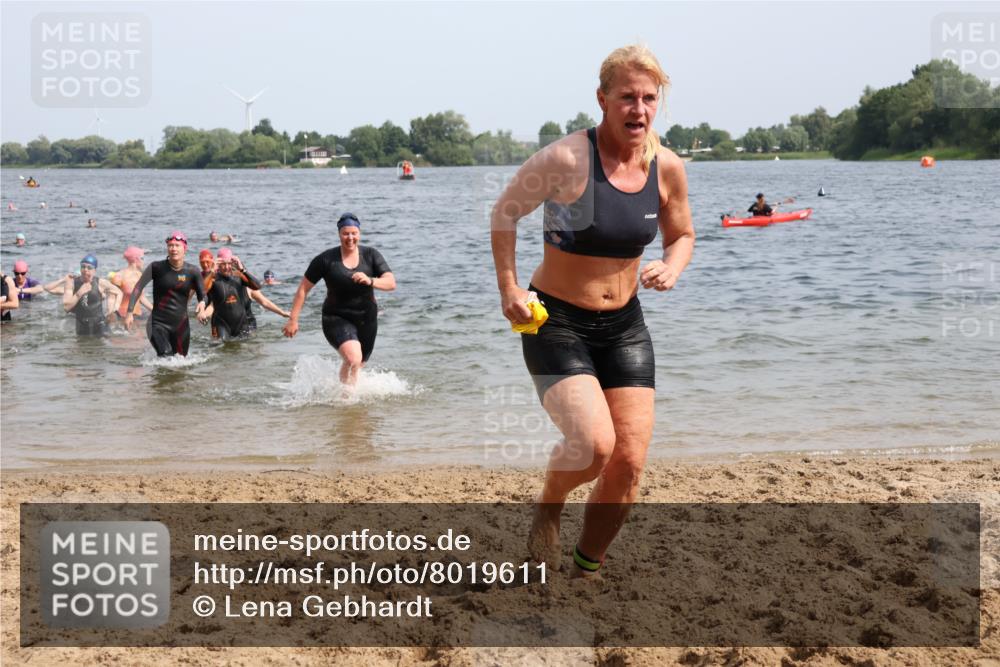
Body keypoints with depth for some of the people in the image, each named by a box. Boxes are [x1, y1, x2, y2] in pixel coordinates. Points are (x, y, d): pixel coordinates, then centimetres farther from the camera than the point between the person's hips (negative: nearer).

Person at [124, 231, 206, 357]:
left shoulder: (192, 272, -2)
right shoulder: (156, 268, -6)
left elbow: (203, 295, 6)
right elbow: (138, 287, 3)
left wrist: (201, 303, -18)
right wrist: (129, 312, -2)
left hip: (181, 324, 3)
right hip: (158, 323, -3)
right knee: (166, 356, -25)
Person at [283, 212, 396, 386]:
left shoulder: (371, 255, -2)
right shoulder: (326, 259, -9)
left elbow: (391, 283, -9)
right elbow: (303, 289, -3)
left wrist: (370, 281, -28)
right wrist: (293, 319, -6)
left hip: (366, 319, 4)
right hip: (337, 319, -4)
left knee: (357, 366, 17)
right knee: (353, 358, -29)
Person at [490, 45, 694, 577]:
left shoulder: (667, 168, -3)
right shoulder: (566, 159, -18)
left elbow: (681, 235, 14)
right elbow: (505, 213, -4)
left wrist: (671, 268, -8)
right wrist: (509, 288, -11)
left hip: (624, 325, 5)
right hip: (556, 322, -5)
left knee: (630, 462, -1)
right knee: (594, 444, -24)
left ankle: (586, 570, 22)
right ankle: (548, 508, 12)